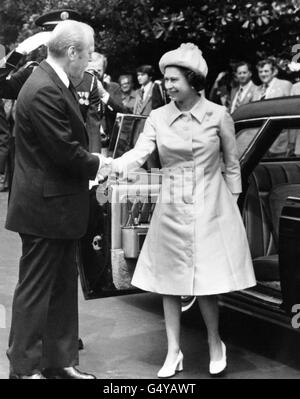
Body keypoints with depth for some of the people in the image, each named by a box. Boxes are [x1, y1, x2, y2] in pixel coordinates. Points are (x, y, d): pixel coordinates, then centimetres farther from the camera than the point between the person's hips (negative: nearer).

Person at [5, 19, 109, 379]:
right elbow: (65, 151, -23)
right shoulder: (43, 90, -22)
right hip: (45, 207, -10)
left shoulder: (56, 85, 10)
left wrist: (91, 161, -2)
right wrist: (97, 164, -7)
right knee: (35, 290, 3)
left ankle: (60, 361, 28)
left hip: (59, 207, 10)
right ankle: (24, 367, 17)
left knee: (63, 288, 17)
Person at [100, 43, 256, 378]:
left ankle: (215, 343, 25)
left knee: (206, 283, -1)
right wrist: (112, 166, -29)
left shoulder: (218, 115, -3)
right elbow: (139, 153, -11)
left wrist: (233, 201, 6)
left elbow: (232, 163, 5)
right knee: (169, 282, 6)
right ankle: (173, 352, 19)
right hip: (171, 210, 3)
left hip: (209, 208, -2)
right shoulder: (158, 117, 1)